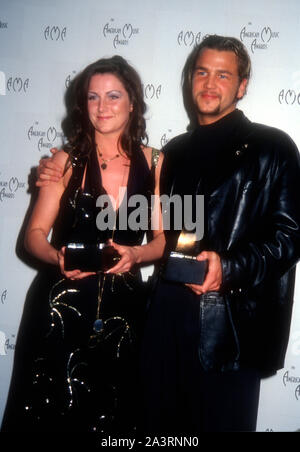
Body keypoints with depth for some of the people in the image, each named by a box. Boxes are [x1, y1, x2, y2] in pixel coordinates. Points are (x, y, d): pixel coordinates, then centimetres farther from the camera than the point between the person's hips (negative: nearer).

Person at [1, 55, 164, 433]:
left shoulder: (153, 163, 2)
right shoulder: (66, 161, -1)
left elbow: (163, 238, 4)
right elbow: (35, 233, -2)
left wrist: (134, 254, -15)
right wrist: (58, 257, -22)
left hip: (123, 307, 2)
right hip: (62, 304, -1)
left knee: (111, 417, 11)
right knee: (48, 411, 5)